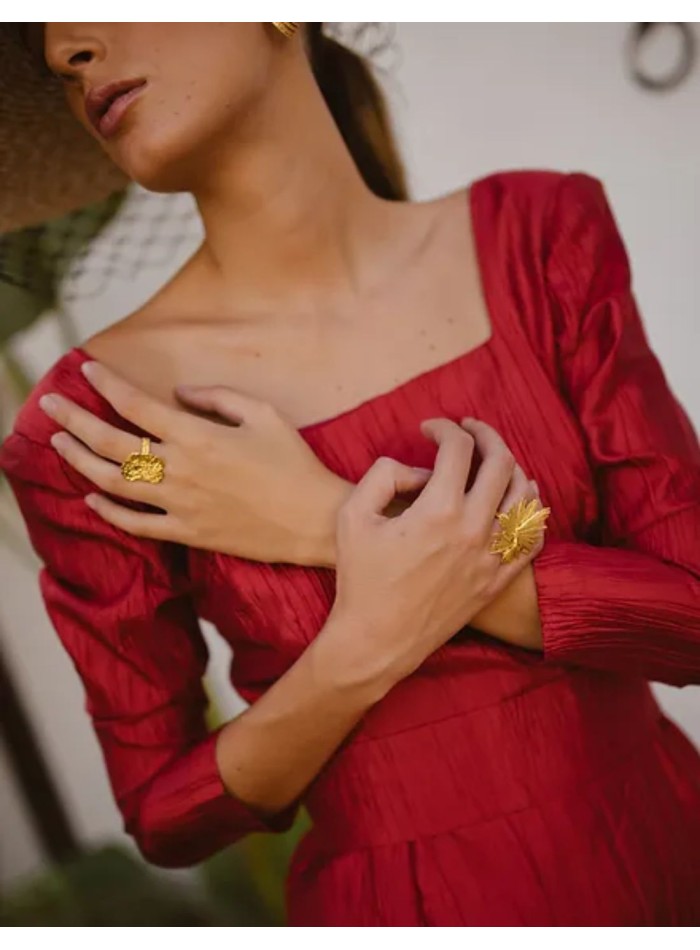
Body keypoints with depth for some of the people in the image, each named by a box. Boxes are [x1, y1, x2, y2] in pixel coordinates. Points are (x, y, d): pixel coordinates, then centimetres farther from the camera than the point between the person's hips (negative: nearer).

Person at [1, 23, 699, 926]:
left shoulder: (539, 232, -11)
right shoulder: (87, 429, -14)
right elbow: (164, 818, -7)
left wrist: (333, 526, -22)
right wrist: (367, 645, -24)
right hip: (397, 899, -2)